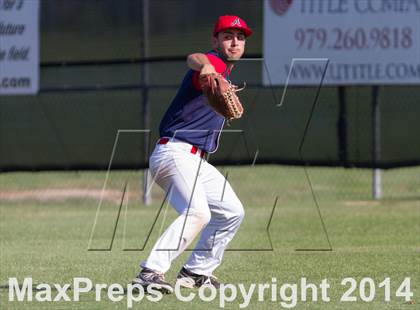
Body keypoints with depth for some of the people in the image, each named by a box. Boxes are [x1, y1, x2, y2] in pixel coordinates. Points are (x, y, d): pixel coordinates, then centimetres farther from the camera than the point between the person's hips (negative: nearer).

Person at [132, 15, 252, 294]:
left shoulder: (223, 77, 20)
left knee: (232, 211, 17)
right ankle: (151, 272, -37)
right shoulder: (213, 63, -11)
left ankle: (196, 272, 22)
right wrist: (205, 67, -61)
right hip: (175, 153, -11)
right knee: (197, 212, -30)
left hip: (196, 161, 11)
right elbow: (194, 58, -40)